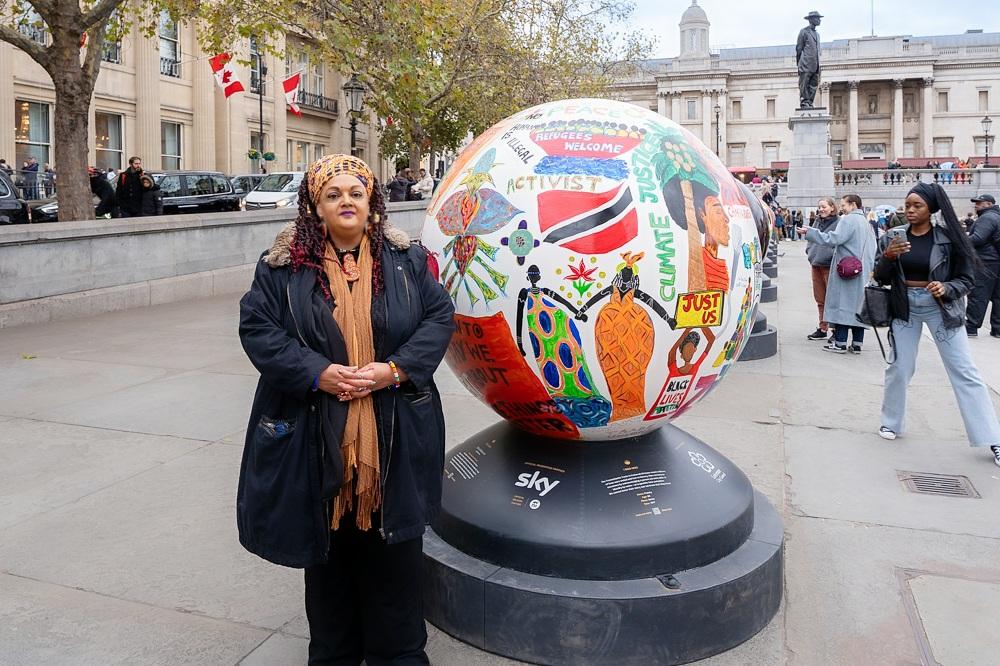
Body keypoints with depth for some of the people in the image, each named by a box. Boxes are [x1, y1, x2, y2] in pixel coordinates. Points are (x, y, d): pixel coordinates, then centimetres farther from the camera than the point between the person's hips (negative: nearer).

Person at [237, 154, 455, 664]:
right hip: (317, 435, 0)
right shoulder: (282, 265, -1)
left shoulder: (406, 259, 4)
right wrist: (316, 372, -15)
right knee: (327, 542, 12)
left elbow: (440, 317, 2)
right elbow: (256, 327, -3)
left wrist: (395, 369, -12)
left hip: (395, 435, 1)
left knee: (394, 541, 11)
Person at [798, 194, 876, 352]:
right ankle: (857, 344, 11)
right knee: (858, 305, 9)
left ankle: (840, 343, -3)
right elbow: (872, 249, 19)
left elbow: (833, 239, -22)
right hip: (862, 273, 8)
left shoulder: (848, 220, -11)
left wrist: (809, 232, -20)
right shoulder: (865, 222, 17)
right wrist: (869, 268, 21)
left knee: (842, 304, -3)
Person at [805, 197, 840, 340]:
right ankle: (822, 328, 22)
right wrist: (810, 252, 9)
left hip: (830, 266, -7)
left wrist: (832, 257, -18)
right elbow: (810, 238, 23)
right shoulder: (817, 222, 14)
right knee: (820, 299, 13)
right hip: (816, 265, 7)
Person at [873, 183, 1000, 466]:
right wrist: (887, 257, -19)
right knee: (900, 367, 10)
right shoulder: (893, 237, -1)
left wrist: (946, 288, -23)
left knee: (965, 372, -1)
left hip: (940, 307, -2)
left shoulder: (948, 238, -7)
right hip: (904, 306, 2)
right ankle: (891, 422, 29)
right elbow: (880, 278, 0)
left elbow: (967, 279, -2)